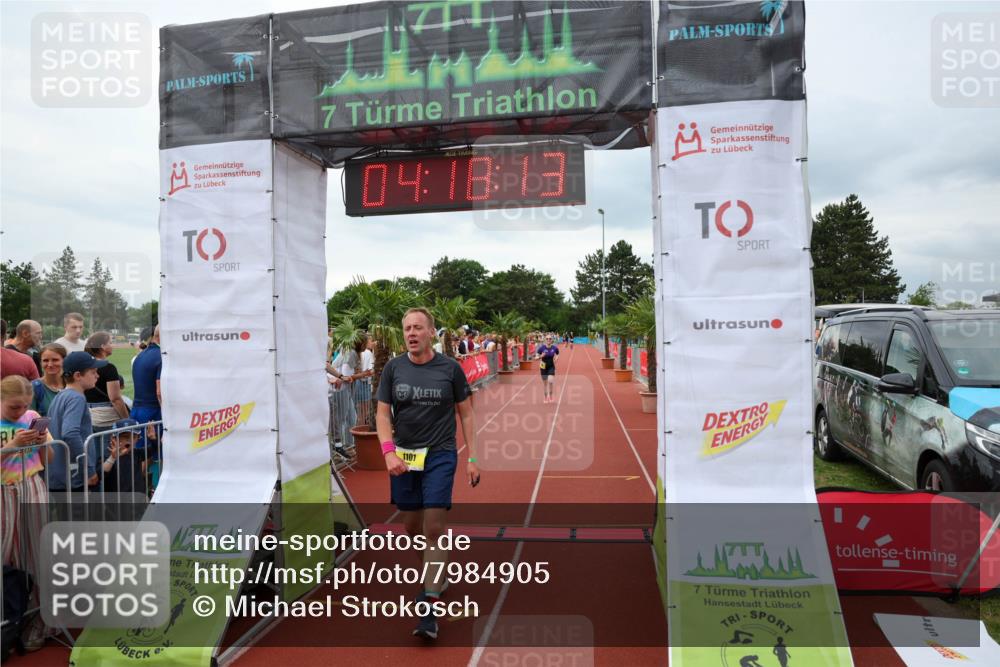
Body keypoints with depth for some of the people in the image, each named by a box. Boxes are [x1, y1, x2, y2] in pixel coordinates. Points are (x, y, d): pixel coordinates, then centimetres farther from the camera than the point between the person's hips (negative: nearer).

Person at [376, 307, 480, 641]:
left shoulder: (450, 368, -4)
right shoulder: (393, 368, 0)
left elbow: (466, 413, 2)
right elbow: (382, 414, 1)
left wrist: (472, 458, -2)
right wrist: (388, 451, -14)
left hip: (440, 455, -3)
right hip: (403, 456, 3)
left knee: (434, 529, -7)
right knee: (412, 526, 13)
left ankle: (429, 608, 2)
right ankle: (433, 570, 43)